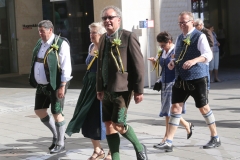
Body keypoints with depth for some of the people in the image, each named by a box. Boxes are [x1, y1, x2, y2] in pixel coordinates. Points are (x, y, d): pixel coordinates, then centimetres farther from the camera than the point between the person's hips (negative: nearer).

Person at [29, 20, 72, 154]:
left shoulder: (61, 44, -14)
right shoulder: (40, 43, 9)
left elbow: (66, 67, -18)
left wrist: (62, 87, -22)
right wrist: (36, 82, 15)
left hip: (56, 85, -8)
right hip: (42, 85, 8)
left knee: (56, 113, -3)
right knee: (39, 111, 9)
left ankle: (60, 144, 10)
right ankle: (56, 134, 27)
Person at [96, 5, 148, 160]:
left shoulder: (128, 37, -8)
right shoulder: (103, 38, 13)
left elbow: (138, 65, -10)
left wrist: (139, 90, -13)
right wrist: (100, 88, 15)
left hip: (122, 88, -7)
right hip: (107, 90, 7)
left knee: (118, 124, -11)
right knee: (108, 125, 5)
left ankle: (139, 147, 14)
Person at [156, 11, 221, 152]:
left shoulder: (200, 36, -9)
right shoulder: (180, 38, 12)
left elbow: (208, 55, -21)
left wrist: (194, 60, -39)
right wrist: (172, 62, 0)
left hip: (197, 78, -6)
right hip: (181, 78, 6)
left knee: (203, 108, 4)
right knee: (176, 107, -1)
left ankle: (215, 138, 22)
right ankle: (169, 142, -1)